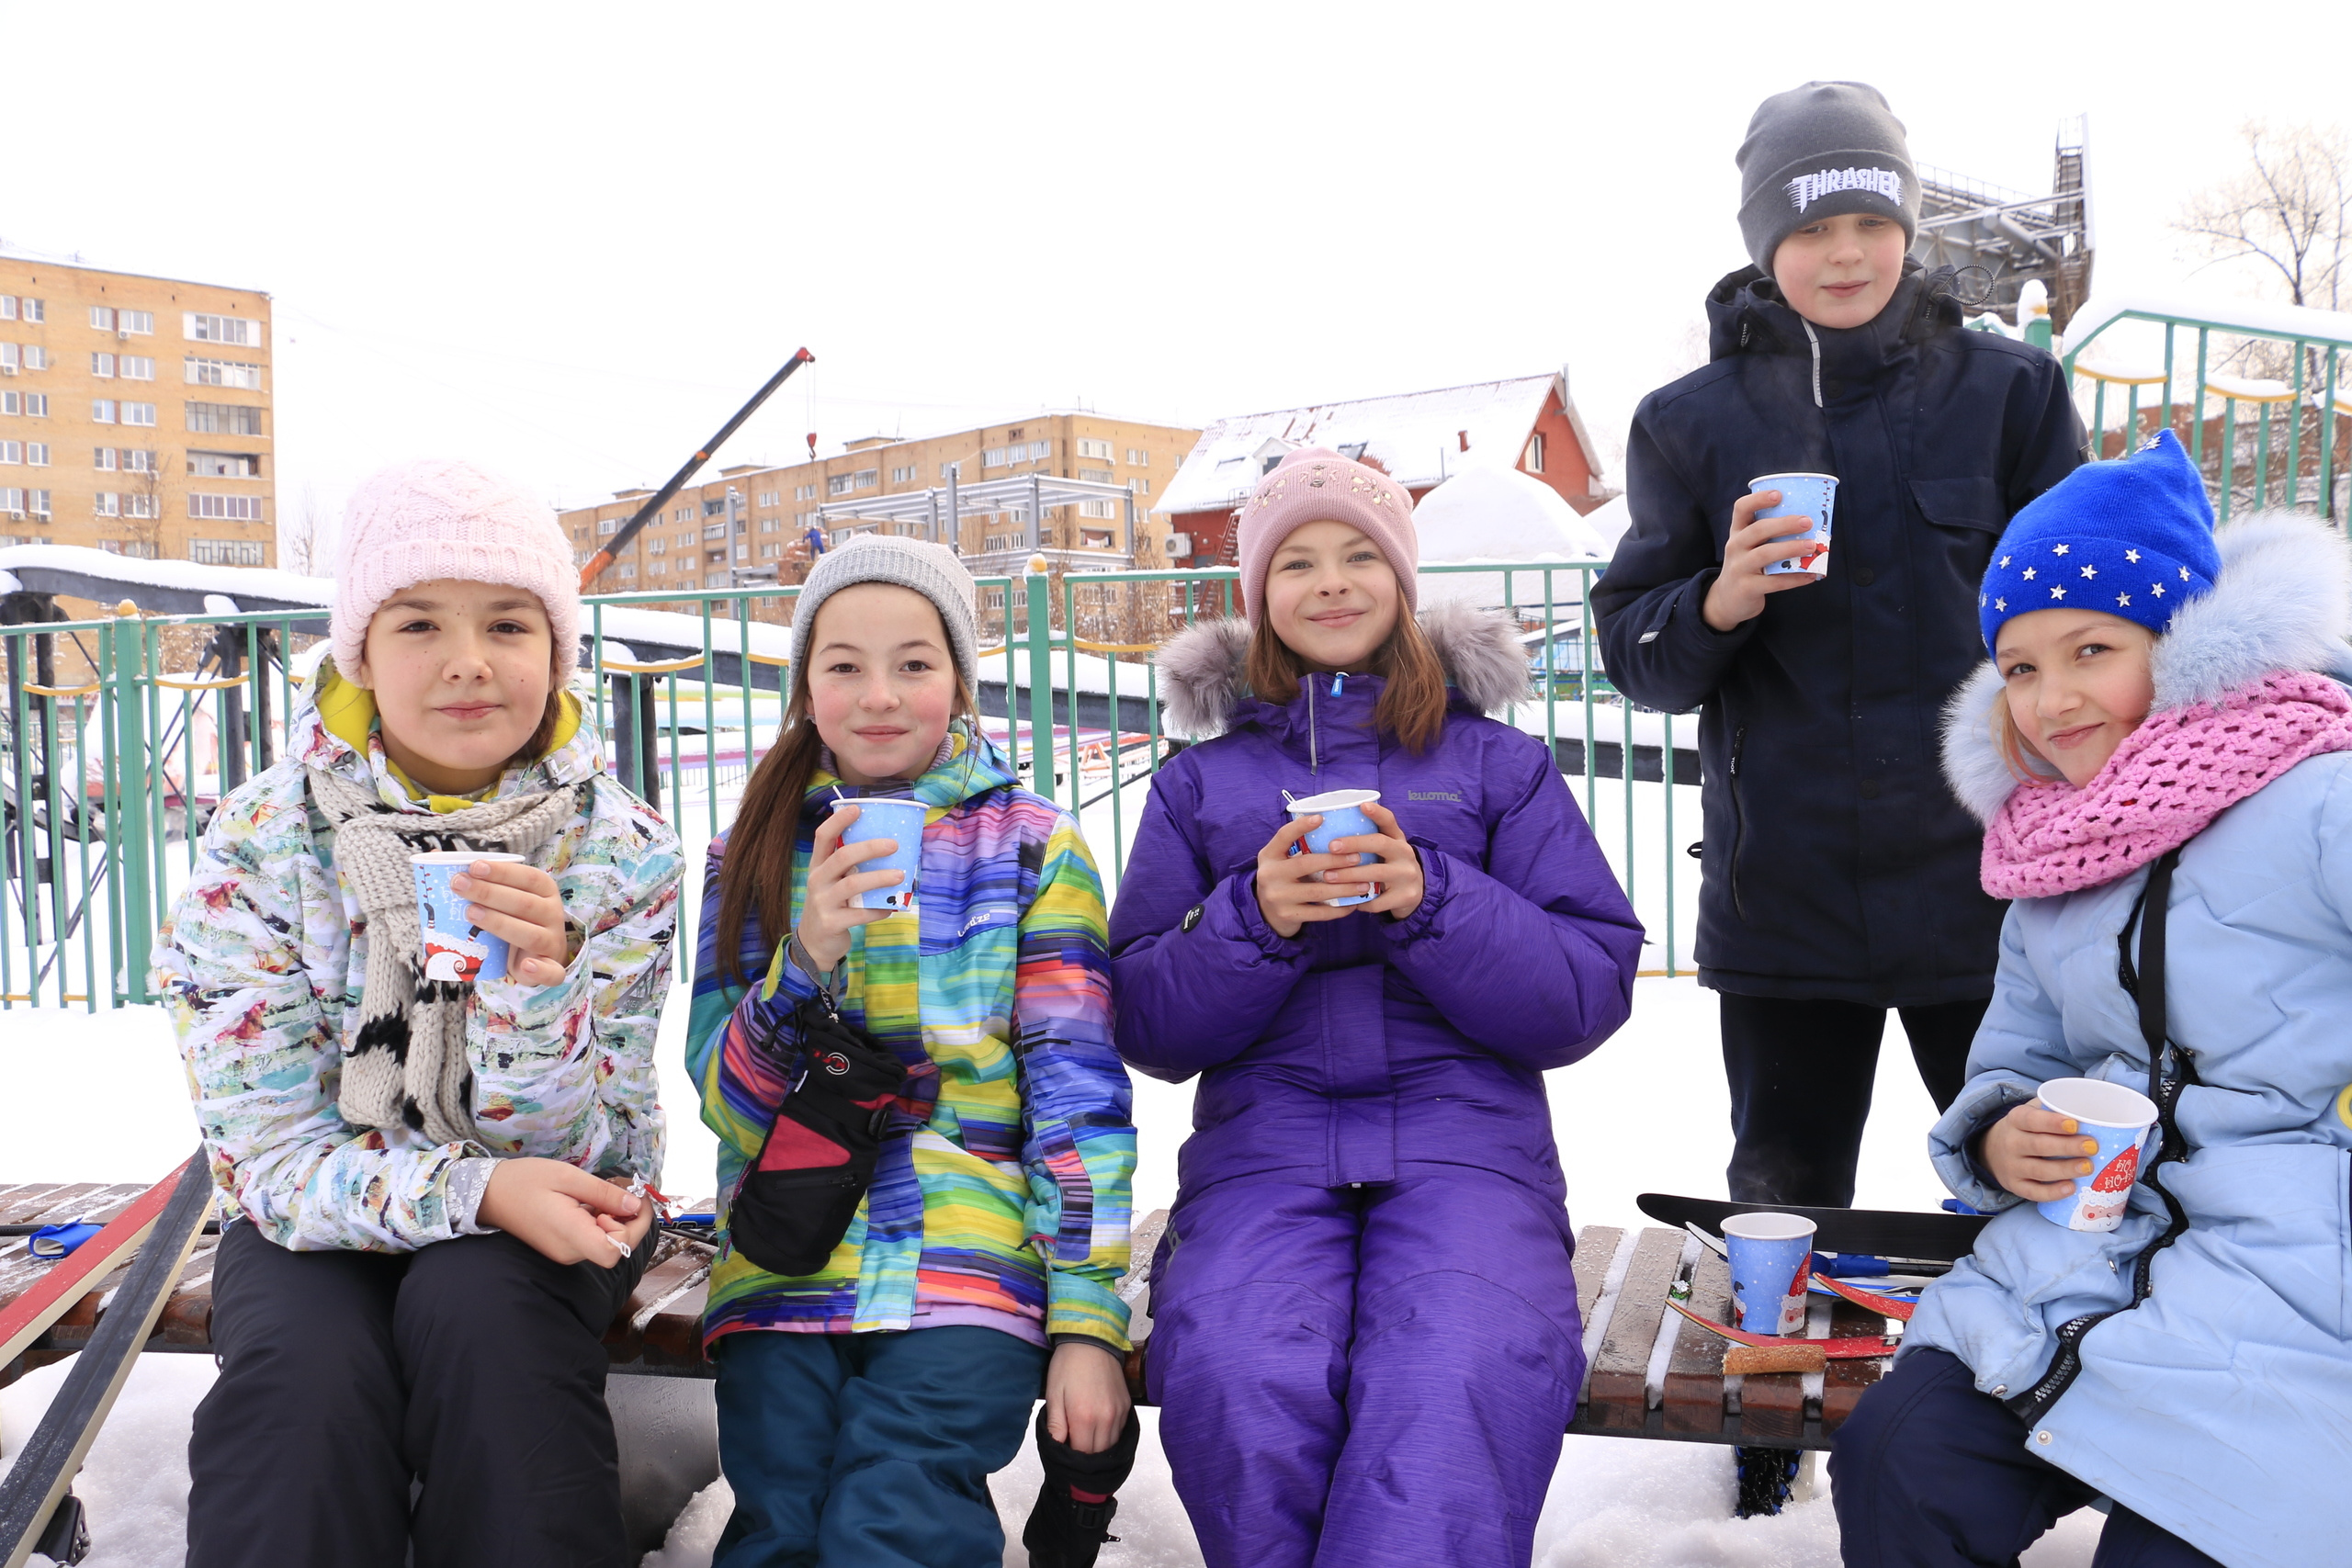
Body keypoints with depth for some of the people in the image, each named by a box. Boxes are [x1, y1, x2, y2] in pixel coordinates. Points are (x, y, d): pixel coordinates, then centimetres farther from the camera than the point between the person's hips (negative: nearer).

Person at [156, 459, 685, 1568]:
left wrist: (536, 979, -34)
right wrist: (475, 1191, -30)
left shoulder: (622, 852, -12)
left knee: (478, 1309, -31)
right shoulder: (259, 844, -12)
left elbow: (556, 1148, -14)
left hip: (543, 1210, 0)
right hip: (320, 1218, 0)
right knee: (306, 1369, -31)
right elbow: (269, 1151, -13)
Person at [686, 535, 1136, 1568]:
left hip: (965, 1257, -2)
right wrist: (808, 954, -14)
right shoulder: (753, 853, 11)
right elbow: (726, 1101, 5)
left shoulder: (1033, 847, 4)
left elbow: (1078, 1087, 0)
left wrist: (1088, 1321, -7)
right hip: (782, 1264, 2)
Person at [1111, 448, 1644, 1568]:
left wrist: (1431, 902, -12)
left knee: (1460, 1383, -33)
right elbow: (1147, 1027, 10)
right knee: (1238, 1382, -28)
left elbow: (1593, 992, 4)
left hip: (1464, 1139, -1)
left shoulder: (1499, 763, 14)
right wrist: (1256, 919, -10)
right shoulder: (1201, 783, 16)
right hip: (1264, 1144, 1)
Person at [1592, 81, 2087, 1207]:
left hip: (1983, 881, 0)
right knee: (1782, 1207, 12)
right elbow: (1631, 652, 4)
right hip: (1783, 894, 0)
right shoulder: (1694, 420, 4)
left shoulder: (2007, 389, 5)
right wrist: (1718, 605, -18)